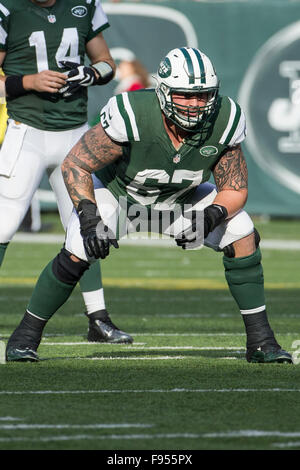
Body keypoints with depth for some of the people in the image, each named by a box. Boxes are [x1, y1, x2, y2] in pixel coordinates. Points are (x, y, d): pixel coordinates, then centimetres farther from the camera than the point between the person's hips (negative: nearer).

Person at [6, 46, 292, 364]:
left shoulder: (223, 121, -26)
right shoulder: (133, 116, -37)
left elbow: (235, 190, -14)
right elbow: (74, 165, -26)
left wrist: (212, 215, -36)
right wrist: (90, 218, -38)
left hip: (181, 198, 3)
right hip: (118, 191, -3)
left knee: (242, 234, -15)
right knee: (78, 253, -23)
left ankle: (260, 340, -5)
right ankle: (26, 334, 0)